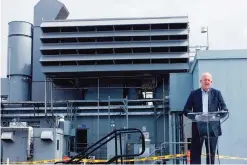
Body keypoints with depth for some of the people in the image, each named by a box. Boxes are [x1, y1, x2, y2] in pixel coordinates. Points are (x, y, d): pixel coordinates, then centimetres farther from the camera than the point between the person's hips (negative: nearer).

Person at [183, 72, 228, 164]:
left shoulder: (217, 93, 8)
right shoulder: (194, 94, 6)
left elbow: (224, 109, 3)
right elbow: (186, 110, 3)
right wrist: (194, 116, -16)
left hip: (213, 127, 1)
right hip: (198, 127, -1)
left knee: (211, 153, 7)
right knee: (195, 153, -2)